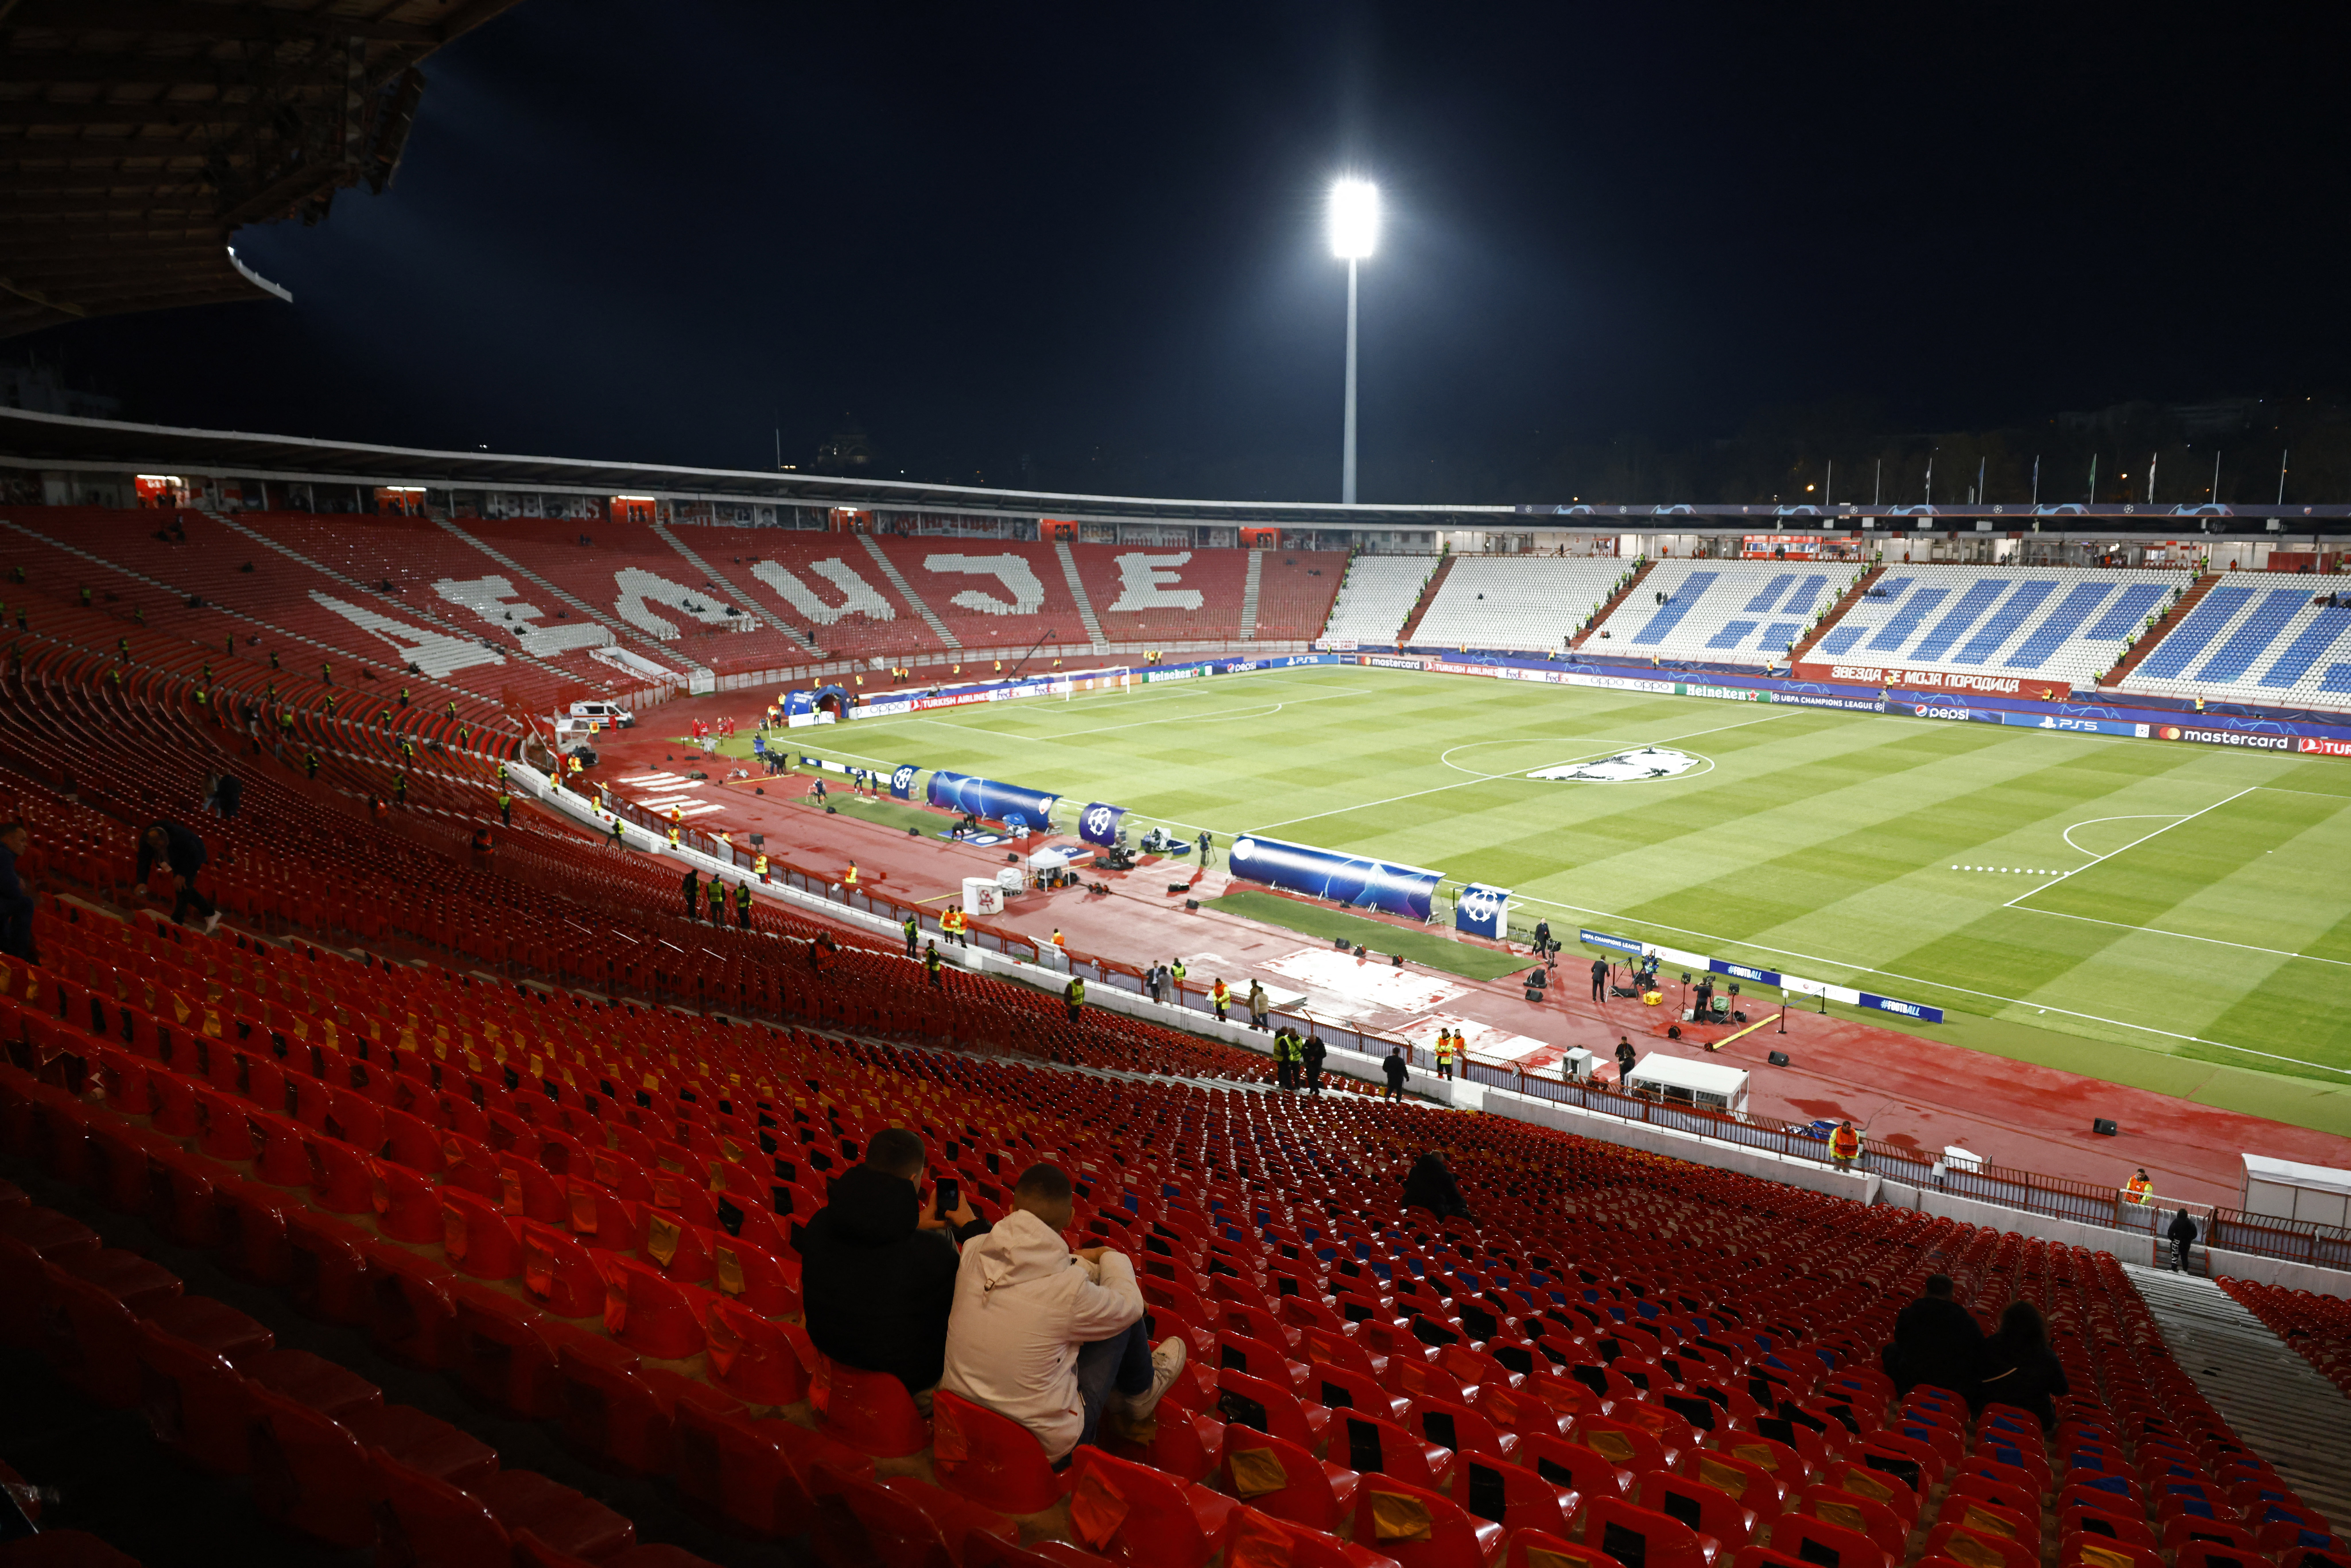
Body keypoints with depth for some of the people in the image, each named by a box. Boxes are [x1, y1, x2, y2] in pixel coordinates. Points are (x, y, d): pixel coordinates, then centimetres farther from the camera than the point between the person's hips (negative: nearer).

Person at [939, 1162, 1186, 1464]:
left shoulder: (973, 1254, -13)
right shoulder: (1069, 1287, -26)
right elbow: (1129, 1304, -3)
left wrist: (1075, 1263, 16)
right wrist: (1111, 1256, 16)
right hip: (1046, 1449, -5)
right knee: (1126, 1317, 6)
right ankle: (1140, 1396, 36)